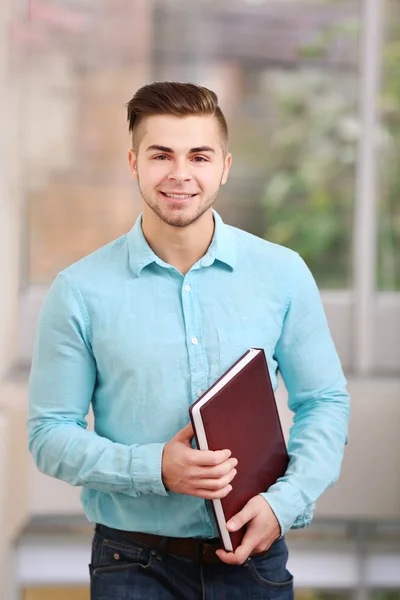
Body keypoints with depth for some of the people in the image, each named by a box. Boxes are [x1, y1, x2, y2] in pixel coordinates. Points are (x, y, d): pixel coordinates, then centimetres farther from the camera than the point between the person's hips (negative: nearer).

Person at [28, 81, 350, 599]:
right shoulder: (80, 291, -4)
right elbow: (50, 433, -3)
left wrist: (285, 502, -11)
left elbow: (325, 403, 5)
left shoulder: (283, 273, 1)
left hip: (253, 557, 1)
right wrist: (154, 469, -18)